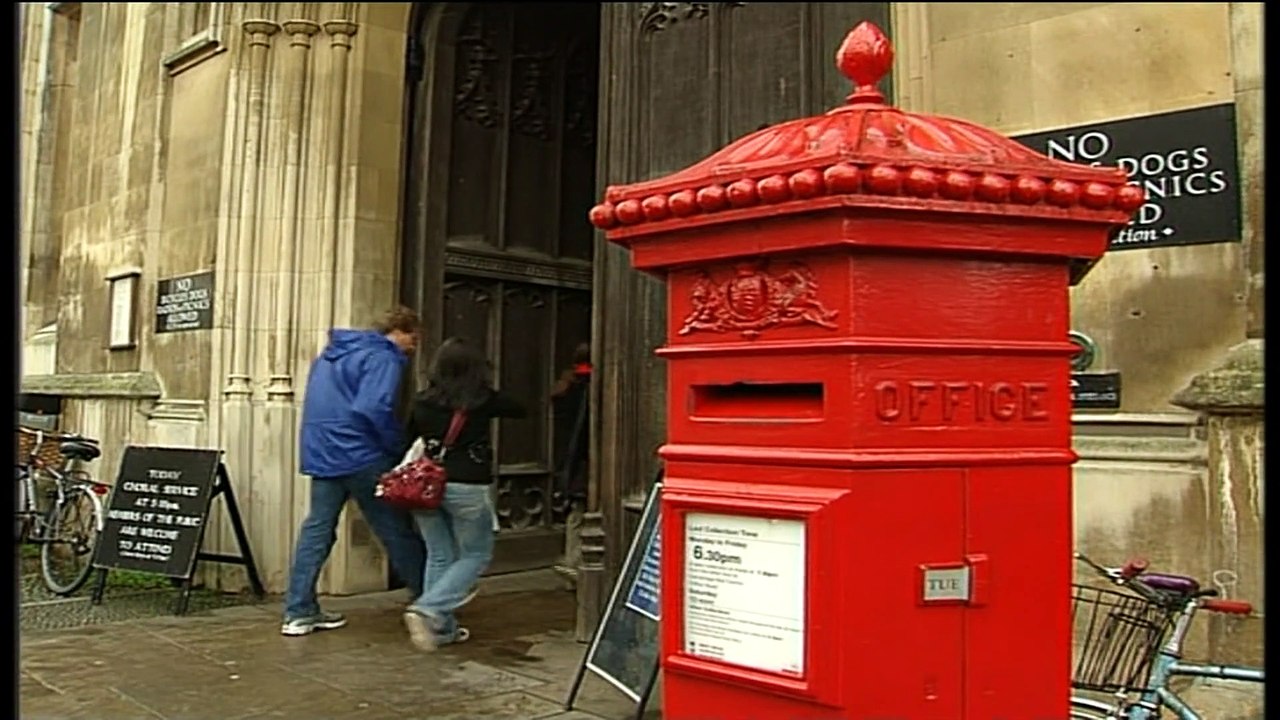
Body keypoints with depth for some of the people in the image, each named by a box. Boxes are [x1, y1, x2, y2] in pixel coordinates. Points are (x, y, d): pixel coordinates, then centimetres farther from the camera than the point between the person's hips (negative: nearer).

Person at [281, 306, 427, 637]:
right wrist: (399, 446, -12)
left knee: (316, 529, 10)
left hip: (321, 456, 8)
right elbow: (374, 408, -23)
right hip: (361, 457, -8)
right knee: (398, 532, 1)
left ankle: (299, 613, 11)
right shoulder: (383, 358, -10)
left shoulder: (332, 353, 20)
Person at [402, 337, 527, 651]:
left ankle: (442, 627, 18)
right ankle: (427, 610, -6)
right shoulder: (484, 400, -4)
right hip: (466, 487, -4)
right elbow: (520, 411, 12)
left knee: (439, 557, 16)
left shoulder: (422, 401, 3)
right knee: (476, 555, 10)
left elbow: (407, 437, 9)